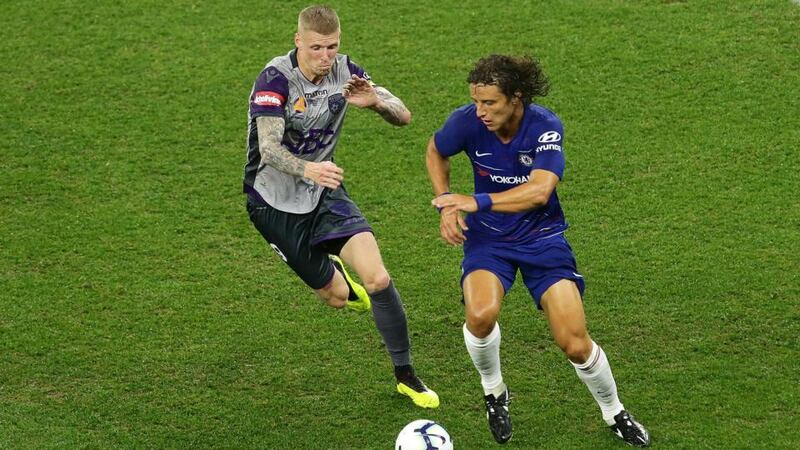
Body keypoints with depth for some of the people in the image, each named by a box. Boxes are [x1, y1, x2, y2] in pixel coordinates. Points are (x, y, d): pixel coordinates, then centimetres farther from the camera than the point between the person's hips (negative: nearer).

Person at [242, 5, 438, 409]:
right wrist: (308, 170, -53)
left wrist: (375, 102, -30)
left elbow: (403, 117, -7)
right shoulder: (275, 79, -23)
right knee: (337, 297, 3)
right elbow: (270, 149, -32)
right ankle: (336, 274, 44)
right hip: (274, 204, -3)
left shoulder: (345, 72, -8)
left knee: (378, 280, -14)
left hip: (325, 192, 3)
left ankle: (405, 376, 3)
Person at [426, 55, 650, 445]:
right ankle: (494, 392, 2)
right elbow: (435, 152, 7)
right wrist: (446, 205, -5)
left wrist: (477, 202, -39)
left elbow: (539, 191, -35)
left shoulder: (545, 127, -22)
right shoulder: (467, 121, -16)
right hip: (488, 237, 1)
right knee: (481, 314, -30)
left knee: (575, 343, -9)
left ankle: (614, 413, 22)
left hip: (542, 236, -1)